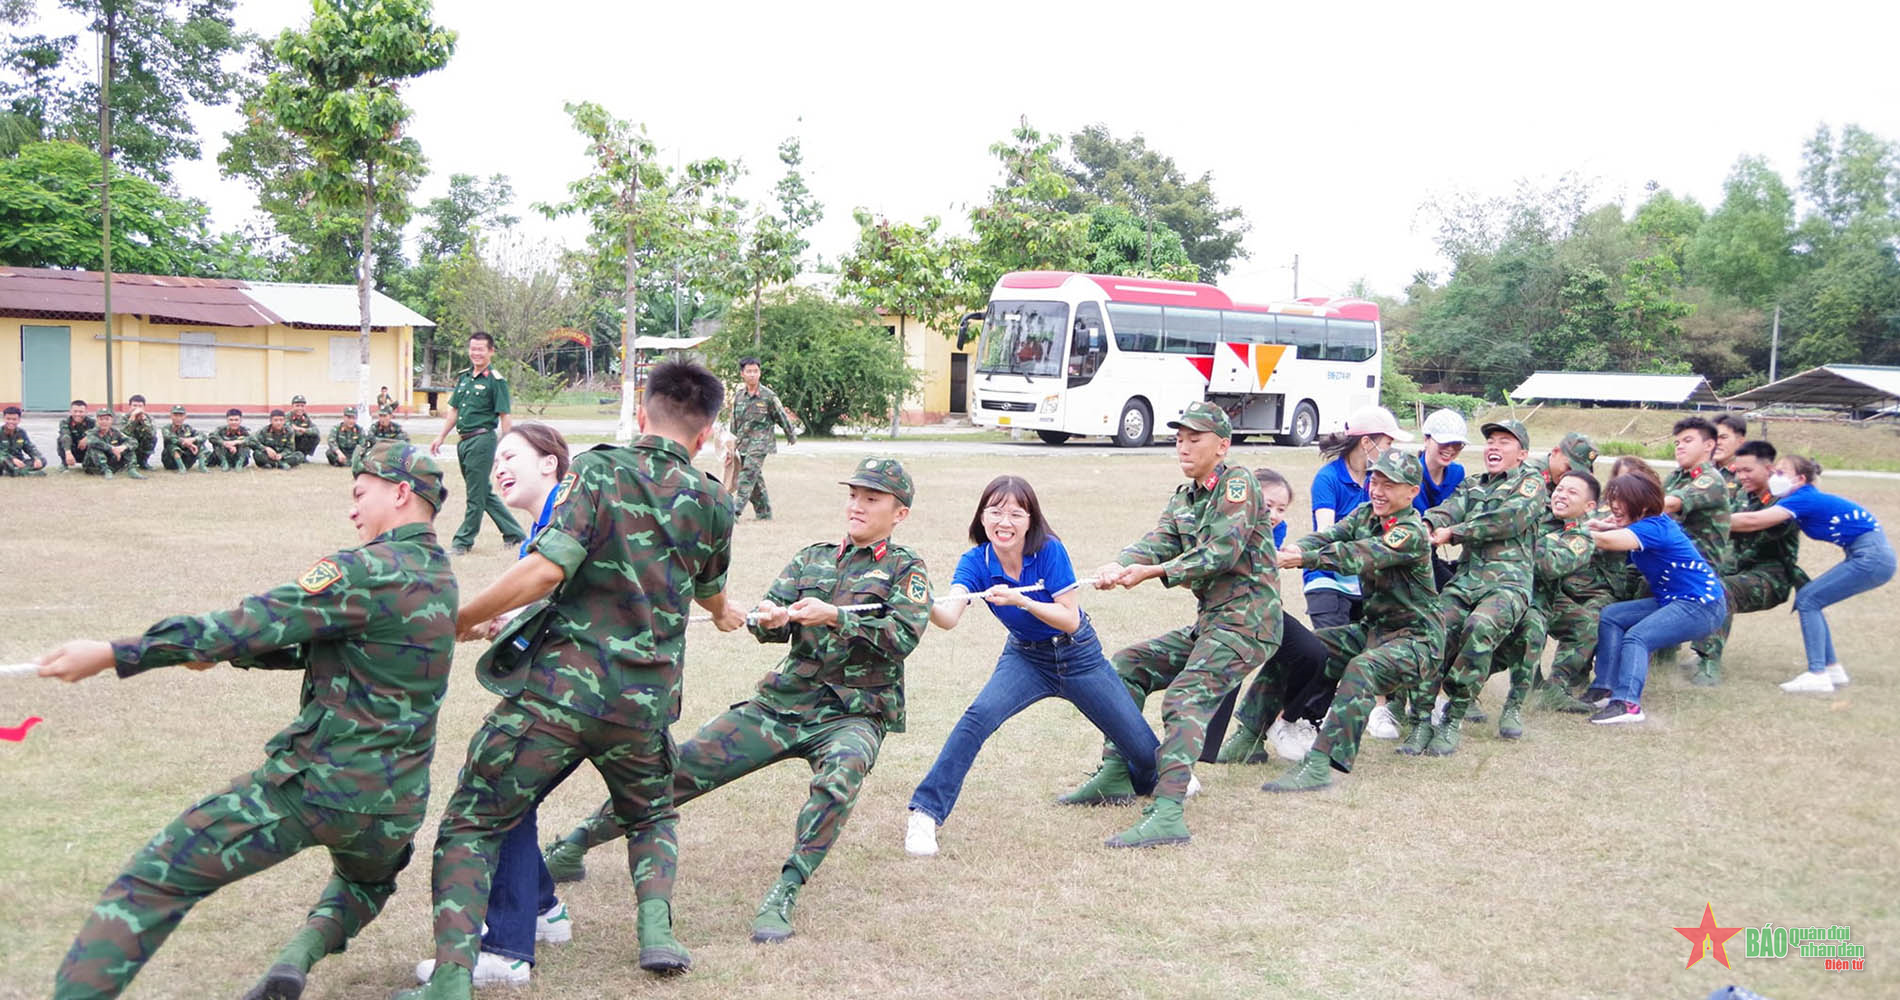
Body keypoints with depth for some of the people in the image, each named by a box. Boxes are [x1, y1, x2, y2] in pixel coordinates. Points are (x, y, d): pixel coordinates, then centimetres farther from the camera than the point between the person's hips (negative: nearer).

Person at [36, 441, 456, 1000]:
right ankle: (303, 952, 11)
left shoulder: (370, 572, -15)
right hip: (394, 805, 7)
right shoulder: (439, 577, 11)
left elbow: (254, 624, -17)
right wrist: (222, 652, 10)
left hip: (313, 784, -7)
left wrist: (113, 654, -14)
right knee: (368, 881, 37)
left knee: (154, 879, 3)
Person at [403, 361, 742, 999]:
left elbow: (546, 567, -18)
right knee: (652, 817, 31)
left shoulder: (598, 469, -3)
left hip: (556, 688, -3)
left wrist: (465, 618, -4)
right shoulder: (711, 504, 9)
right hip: (643, 703, 3)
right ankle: (655, 928, 9)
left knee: (470, 826, 9)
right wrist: (724, 614, 53)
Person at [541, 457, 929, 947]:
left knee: (841, 774, -38)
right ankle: (573, 845, 12)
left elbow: (903, 637, -13)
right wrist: (768, 618, -18)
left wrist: (834, 617, -24)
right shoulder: (812, 557, 16)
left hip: (855, 714, -4)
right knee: (682, 766, -3)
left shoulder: (907, 568, 4)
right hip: (783, 702, 4)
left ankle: (783, 895, -31)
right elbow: (769, 625, 6)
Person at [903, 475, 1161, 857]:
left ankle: (1149, 781, 43)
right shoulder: (975, 562, -18)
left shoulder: (1049, 550, -24)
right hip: (1026, 657, 1)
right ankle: (925, 814, -21)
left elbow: (1070, 620, -24)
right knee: (978, 717, -28)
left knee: (1145, 750, 4)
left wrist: (1020, 600, -38)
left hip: (1078, 656, -1)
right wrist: (927, 607, -57)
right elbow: (950, 617, -34)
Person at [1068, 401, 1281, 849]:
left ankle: (1167, 813, -35)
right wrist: (1119, 565, -22)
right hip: (1209, 622, 9)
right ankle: (1115, 775, 17)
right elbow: (1158, 542, 1)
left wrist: (1151, 572, -26)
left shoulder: (1237, 483, -8)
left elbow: (1223, 550, -20)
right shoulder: (1183, 497, 17)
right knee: (1128, 665, 12)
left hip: (1246, 620, -9)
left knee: (1185, 699, -25)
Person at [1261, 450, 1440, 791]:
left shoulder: (1412, 534, -19)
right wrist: (1292, 550, -32)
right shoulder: (1365, 515, 5)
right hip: (1373, 628, 8)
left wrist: (1305, 558, -42)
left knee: (1363, 669, -35)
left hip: (1416, 638, -8)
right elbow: (1329, 537, -11)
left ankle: (1319, 766, -42)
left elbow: (1360, 557, -33)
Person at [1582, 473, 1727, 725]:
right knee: (1610, 616, 1)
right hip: (1671, 600, 10)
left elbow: (1610, 541, -37)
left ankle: (1627, 703, -39)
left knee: (1636, 637, -26)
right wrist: (1600, 526, -14)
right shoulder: (1647, 525, 8)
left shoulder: (1652, 528, -21)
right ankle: (1605, 689, -4)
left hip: (1701, 604, -10)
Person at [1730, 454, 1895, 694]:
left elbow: (1752, 521, -23)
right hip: (1870, 556, 9)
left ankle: (1818, 675, -12)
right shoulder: (1808, 499, 12)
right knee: (1810, 601, 10)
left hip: (1872, 557, -9)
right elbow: (1757, 520, 10)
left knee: (1807, 601, -8)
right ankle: (1832, 668, 15)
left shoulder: (1804, 499, -16)